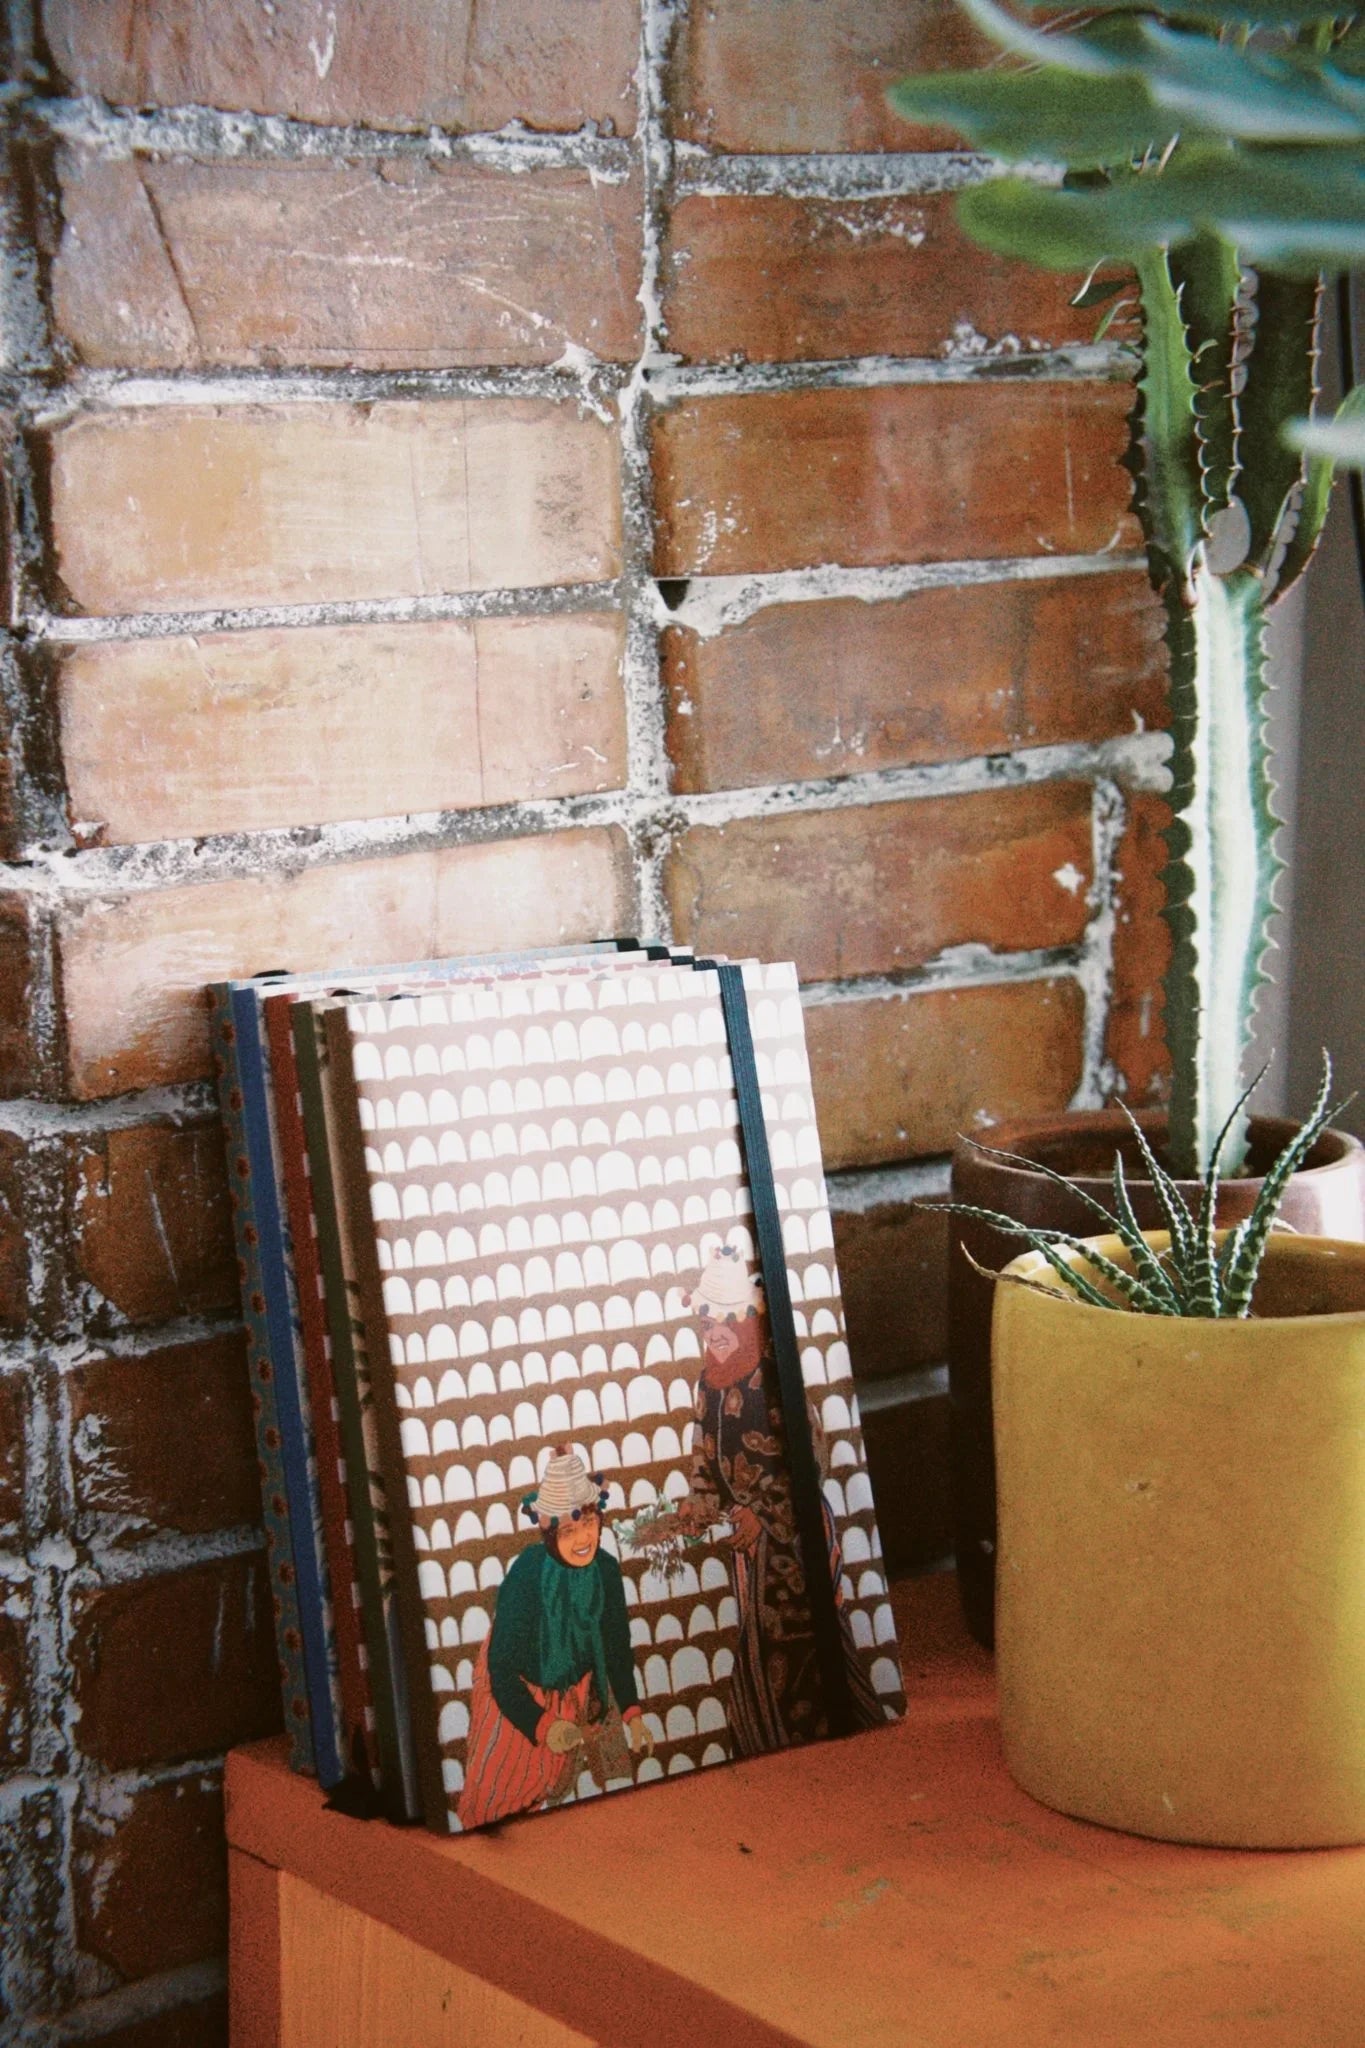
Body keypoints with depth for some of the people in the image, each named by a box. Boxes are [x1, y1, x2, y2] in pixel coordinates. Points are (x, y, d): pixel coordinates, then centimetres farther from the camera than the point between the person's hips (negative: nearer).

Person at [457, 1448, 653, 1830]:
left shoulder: (605, 1569, -17)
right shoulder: (525, 1578, -32)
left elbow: (617, 1649, -2)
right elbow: (502, 1671, -27)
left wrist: (632, 1715, -11)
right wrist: (543, 1726, -39)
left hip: (581, 1691, 5)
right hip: (521, 1695, -5)